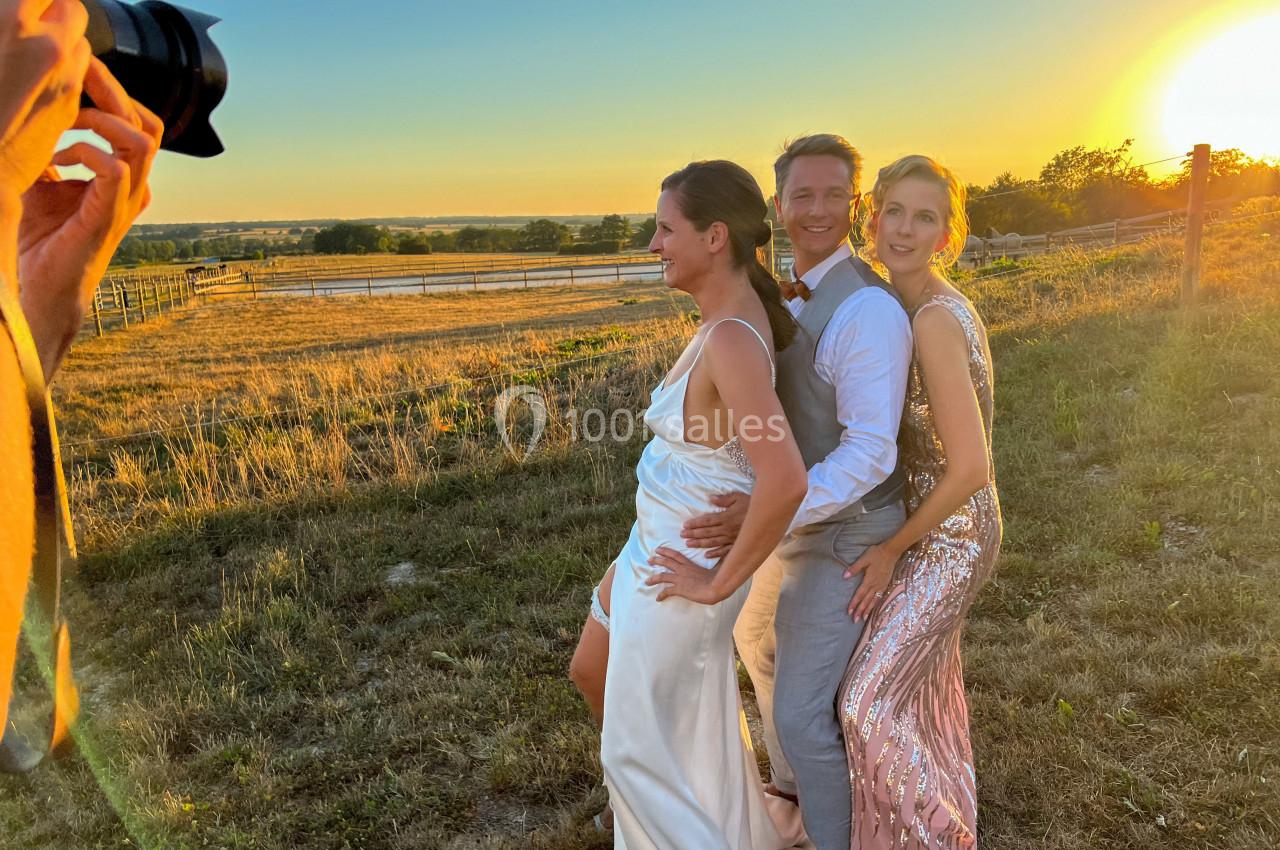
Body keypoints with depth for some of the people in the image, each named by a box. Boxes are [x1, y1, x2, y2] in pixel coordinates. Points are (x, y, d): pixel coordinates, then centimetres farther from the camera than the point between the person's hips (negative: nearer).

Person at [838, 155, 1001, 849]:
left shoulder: (933, 321, -26)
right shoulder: (937, 305, 2)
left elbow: (969, 467, -27)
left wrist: (894, 548, -16)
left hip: (947, 537, -9)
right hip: (941, 528, 9)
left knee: (870, 703, -3)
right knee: (928, 684, 23)